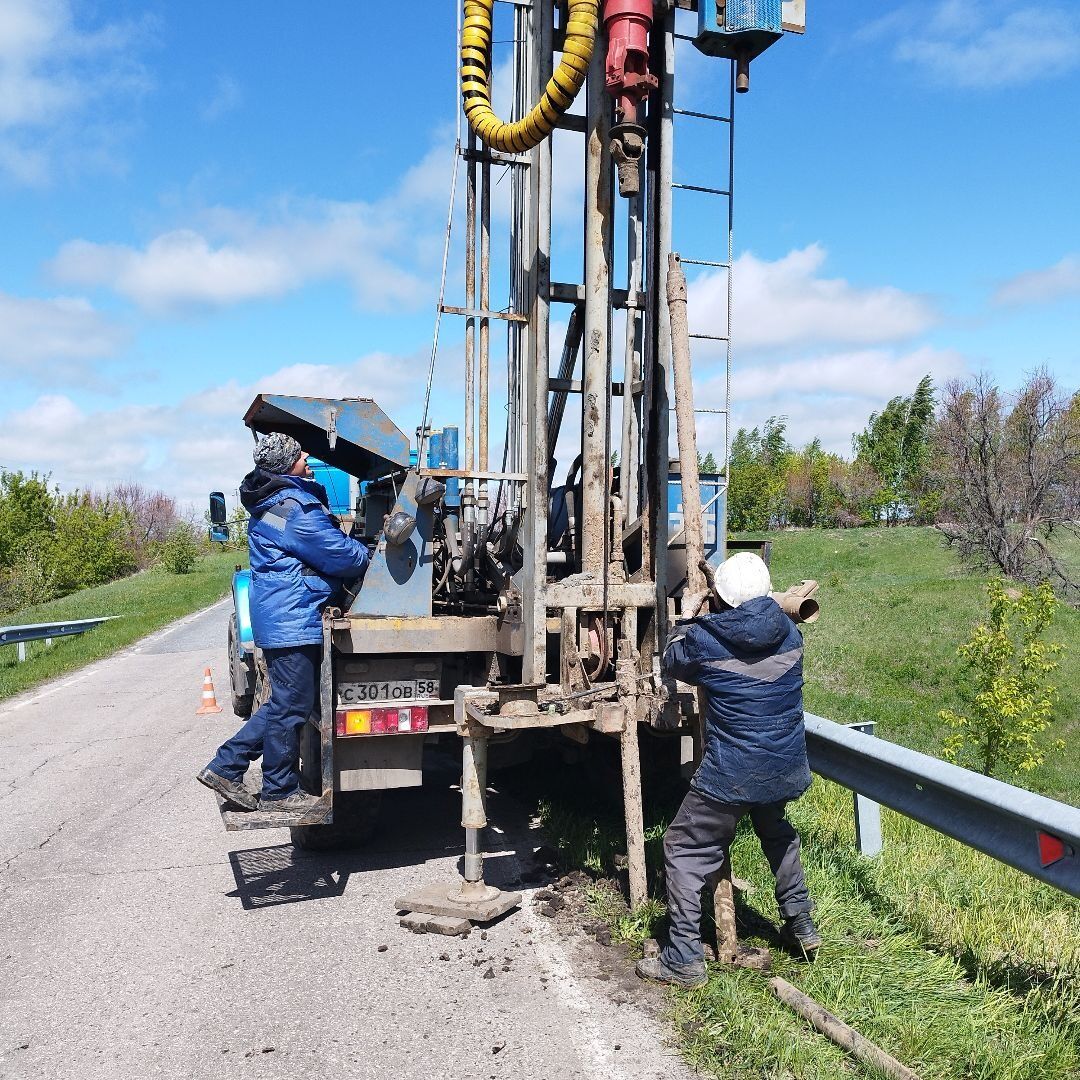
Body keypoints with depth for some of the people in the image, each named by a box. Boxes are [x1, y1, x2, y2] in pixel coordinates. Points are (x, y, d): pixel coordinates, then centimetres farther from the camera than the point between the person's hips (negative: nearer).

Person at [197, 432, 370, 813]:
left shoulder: (270, 502, 17)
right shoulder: (295, 507, -16)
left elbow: (326, 540, 24)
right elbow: (340, 556, -13)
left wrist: (353, 545, 13)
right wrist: (369, 553, 5)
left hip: (279, 619, 10)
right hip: (293, 620, -10)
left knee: (284, 704, 18)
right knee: (291, 707, 1)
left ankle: (224, 767, 20)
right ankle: (279, 792, 13)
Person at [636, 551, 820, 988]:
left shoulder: (703, 639, -14)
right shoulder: (788, 632, -1)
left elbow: (672, 662, 7)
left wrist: (684, 627, 25)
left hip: (730, 775, -6)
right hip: (787, 770, 6)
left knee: (684, 849, 9)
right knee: (776, 830, 35)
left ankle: (683, 960, 10)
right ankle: (801, 924, 42)